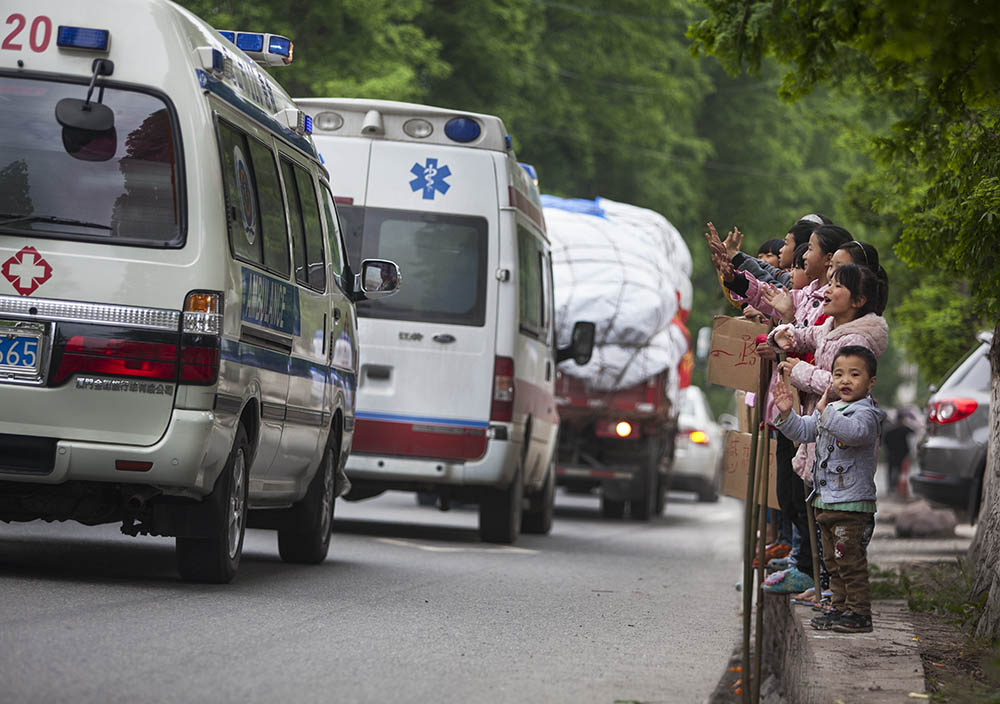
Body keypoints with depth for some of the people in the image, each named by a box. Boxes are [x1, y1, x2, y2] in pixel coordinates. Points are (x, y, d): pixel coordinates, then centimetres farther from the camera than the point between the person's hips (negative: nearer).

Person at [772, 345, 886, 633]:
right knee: (833, 561, 16)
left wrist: (825, 412, -37)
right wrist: (787, 414, 0)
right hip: (826, 500, 9)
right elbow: (803, 431, 17)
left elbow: (856, 432, -35)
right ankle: (840, 607, 24)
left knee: (851, 561, -6)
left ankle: (859, 612, 0)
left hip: (852, 502, -9)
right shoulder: (829, 410, 14)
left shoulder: (865, 413, -14)